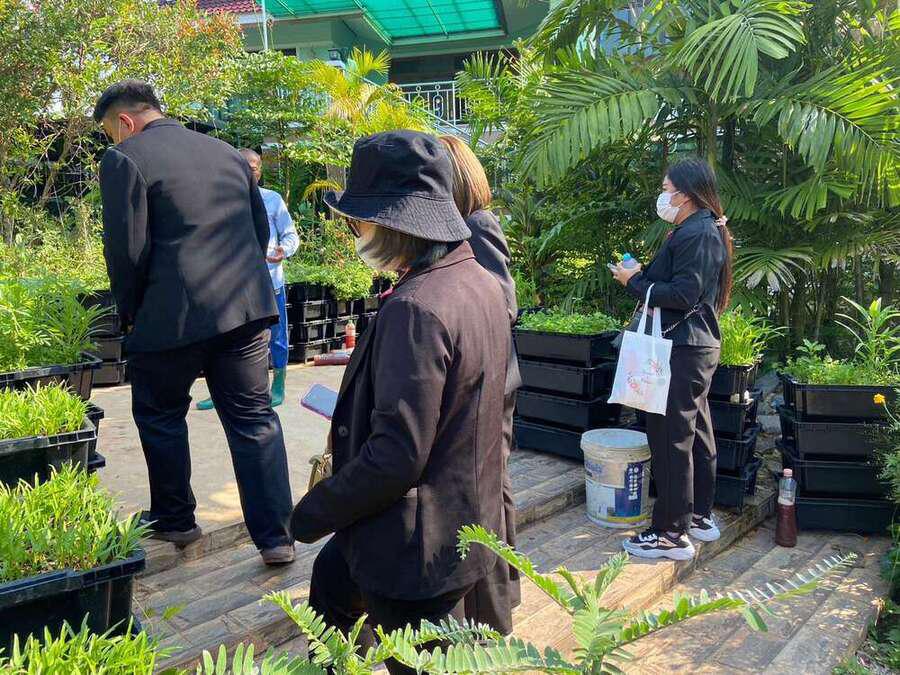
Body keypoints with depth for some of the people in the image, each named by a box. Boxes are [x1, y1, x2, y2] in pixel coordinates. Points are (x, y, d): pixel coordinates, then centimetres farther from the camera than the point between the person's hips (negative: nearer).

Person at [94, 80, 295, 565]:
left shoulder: (124, 159, -4)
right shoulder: (227, 153, 15)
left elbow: (126, 249, -9)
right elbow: (261, 230, 18)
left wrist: (131, 314, 5)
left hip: (173, 314, -5)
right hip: (247, 307, 5)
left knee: (160, 416, 17)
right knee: (253, 417, 9)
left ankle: (174, 518, 31)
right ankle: (275, 535, 9)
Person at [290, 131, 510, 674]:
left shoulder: (416, 307, -29)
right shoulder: (479, 282, 0)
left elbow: (395, 456, -29)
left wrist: (315, 513, -15)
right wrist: (365, 364, 15)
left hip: (417, 545, -9)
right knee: (332, 579, 30)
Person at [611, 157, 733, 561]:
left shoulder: (696, 234, -16)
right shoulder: (704, 231, 17)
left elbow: (683, 295, -24)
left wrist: (635, 282, -13)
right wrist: (643, 276, 6)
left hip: (682, 351, -11)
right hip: (697, 346, 11)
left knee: (670, 440, -6)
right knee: (696, 433, 18)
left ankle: (672, 534, 2)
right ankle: (700, 517, 30)